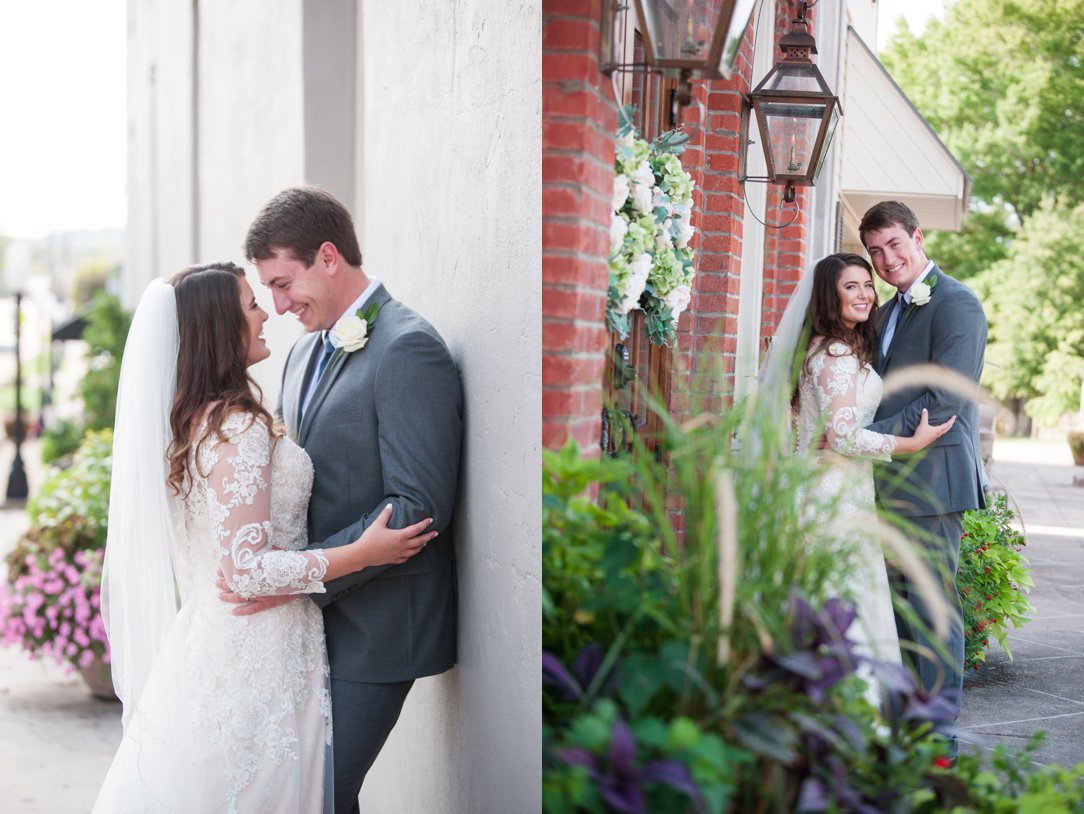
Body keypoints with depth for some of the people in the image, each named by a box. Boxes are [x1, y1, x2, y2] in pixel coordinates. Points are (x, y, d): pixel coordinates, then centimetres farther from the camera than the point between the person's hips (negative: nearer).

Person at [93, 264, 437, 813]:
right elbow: (248, 570, -24)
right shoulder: (241, 428, -21)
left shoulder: (193, 418, 8)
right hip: (256, 656, -9)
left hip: (209, 635, 9)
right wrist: (363, 554, -19)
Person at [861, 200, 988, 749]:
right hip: (893, 484, 9)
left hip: (932, 479, -9)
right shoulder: (889, 312, 18)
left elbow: (943, 404, -19)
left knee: (933, 601, -4)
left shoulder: (957, 306, -11)